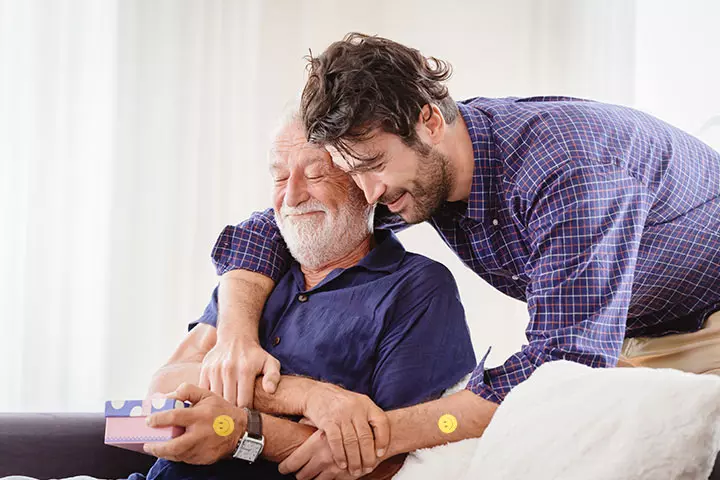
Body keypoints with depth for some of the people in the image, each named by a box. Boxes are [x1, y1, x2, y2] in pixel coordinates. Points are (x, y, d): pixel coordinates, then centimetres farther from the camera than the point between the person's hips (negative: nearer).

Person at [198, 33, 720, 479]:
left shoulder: (565, 166, -37)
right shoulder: (413, 171, -12)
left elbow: (568, 366, -42)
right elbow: (265, 230, -2)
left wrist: (382, 434, -45)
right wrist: (239, 334, -24)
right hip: (629, 337, 6)